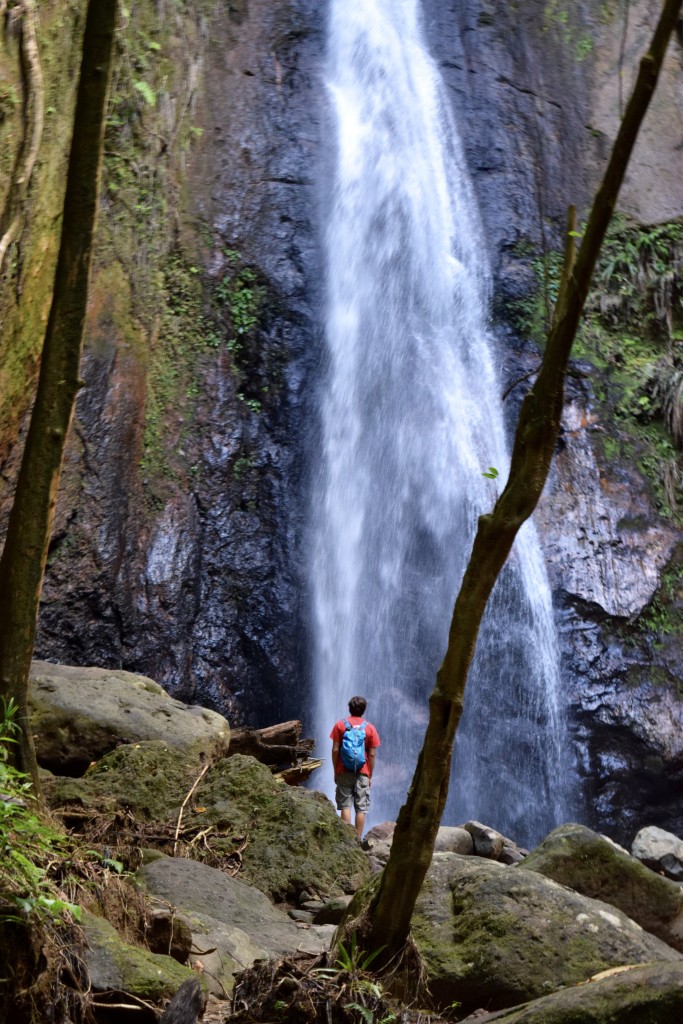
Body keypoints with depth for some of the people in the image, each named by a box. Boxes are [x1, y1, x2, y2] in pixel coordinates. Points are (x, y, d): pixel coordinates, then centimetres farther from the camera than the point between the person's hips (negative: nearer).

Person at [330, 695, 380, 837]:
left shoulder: (340, 725, 0)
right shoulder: (370, 728, 1)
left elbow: (335, 750, -2)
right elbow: (372, 754, -1)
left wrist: (335, 771, 6)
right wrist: (370, 775, 7)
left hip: (344, 772, 0)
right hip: (362, 773, 0)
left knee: (345, 805, 3)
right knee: (361, 808, 3)